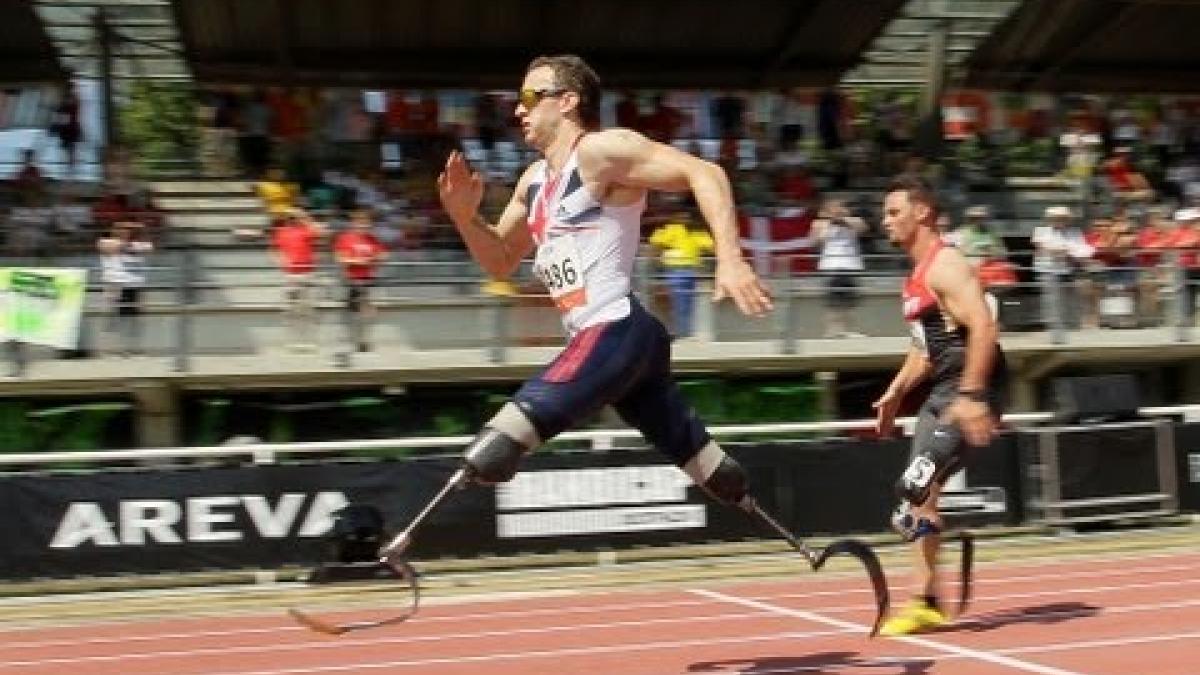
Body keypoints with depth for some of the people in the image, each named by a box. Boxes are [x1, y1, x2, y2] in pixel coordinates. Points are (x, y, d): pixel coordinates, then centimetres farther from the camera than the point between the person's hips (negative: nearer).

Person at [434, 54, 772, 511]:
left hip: (618, 331, -9)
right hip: (604, 340, 9)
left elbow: (703, 173, -16)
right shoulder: (534, 180, 20)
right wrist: (465, 218, 8)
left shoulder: (601, 150, -7)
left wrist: (730, 260, -28)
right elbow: (500, 262, 28)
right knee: (702, 461, 17)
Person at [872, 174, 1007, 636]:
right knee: (920, 494, 9)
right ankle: (927, 602, 16)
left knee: (916, 487, -14)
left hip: (971, 391, -10)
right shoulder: (918, 273, 18)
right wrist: (895, 393, 20)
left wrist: (971, 395, -30)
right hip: (943, 392, 10)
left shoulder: (945, 265, -13)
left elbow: (983, 327, -25)